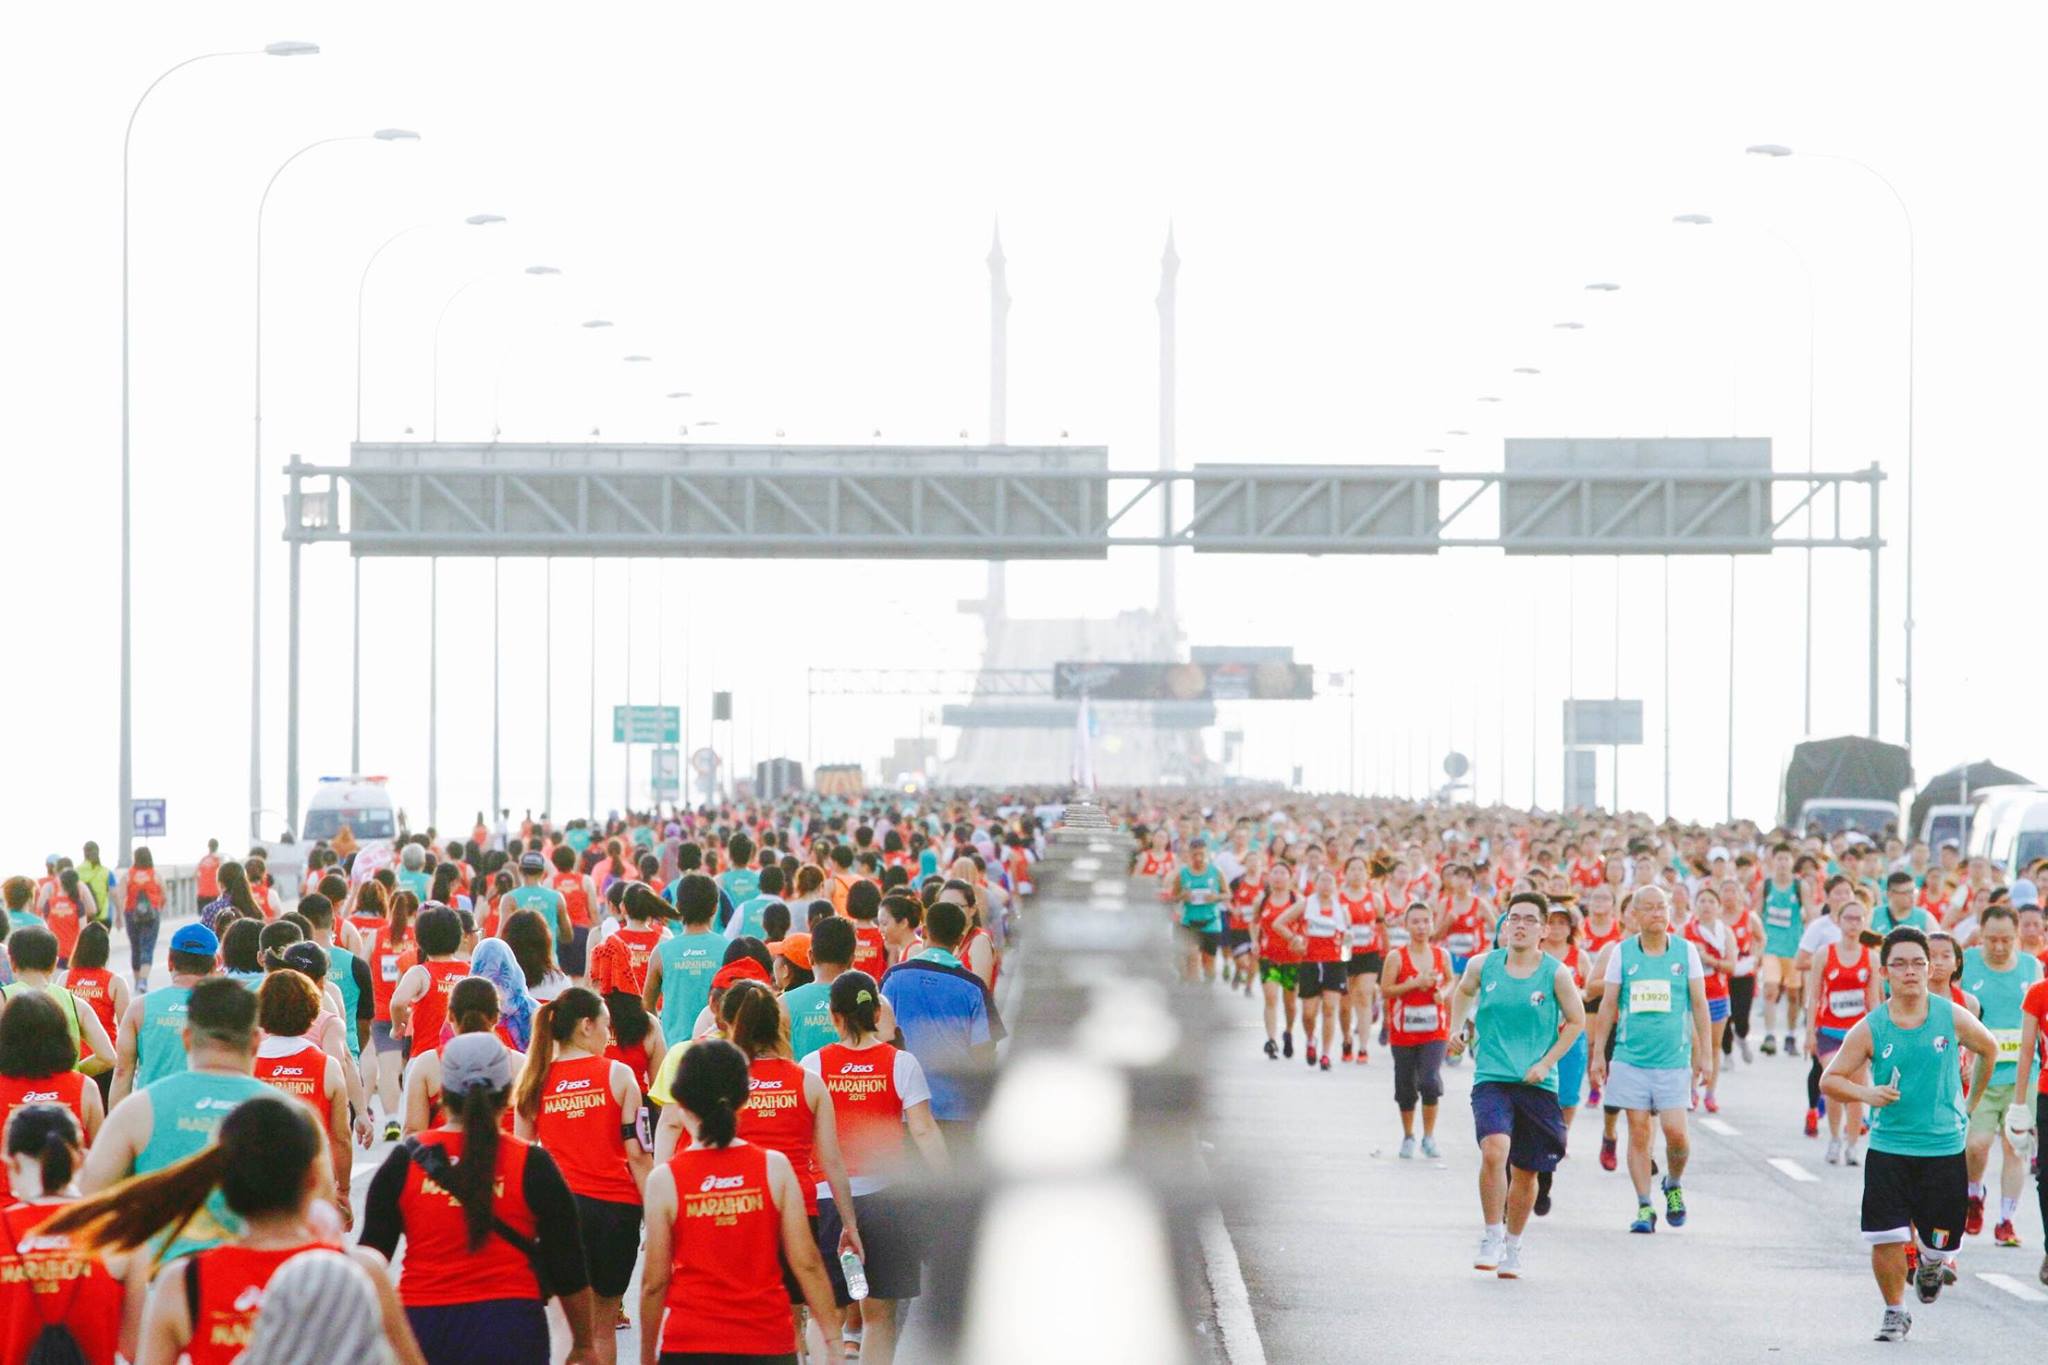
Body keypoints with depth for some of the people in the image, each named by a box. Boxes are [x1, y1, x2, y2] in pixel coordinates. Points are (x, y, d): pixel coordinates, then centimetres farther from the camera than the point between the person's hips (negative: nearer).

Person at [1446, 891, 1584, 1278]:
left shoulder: (1556, 974, -3)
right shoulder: (1483, 965, 1)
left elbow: (1576, 1021, 7)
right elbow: (1464, 991, 24)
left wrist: (1545, 1063, -2)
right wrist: (1456, 1028, 13)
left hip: (1538, 1084, 1)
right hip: (1491, 1078, -1)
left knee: (1527, 1171, 8)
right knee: (1494, 1152, -24)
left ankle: (1512, 1246, 28)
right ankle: (1492, 1237, -10)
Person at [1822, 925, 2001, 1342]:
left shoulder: (1952, 1017, -4)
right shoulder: (1870, 1029, -6)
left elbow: (1989, 1050, 16)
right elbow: (1829, 1081, -1)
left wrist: (1970, 1105, 17)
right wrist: (1867, 1093, -20)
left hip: (1944, 1148, 1)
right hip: (1888, 1149, -1)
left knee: (1940, 1242, 3)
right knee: (1886, 1239, -7)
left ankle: (1930, 1264, 41)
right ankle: (1895, 1313, 17)